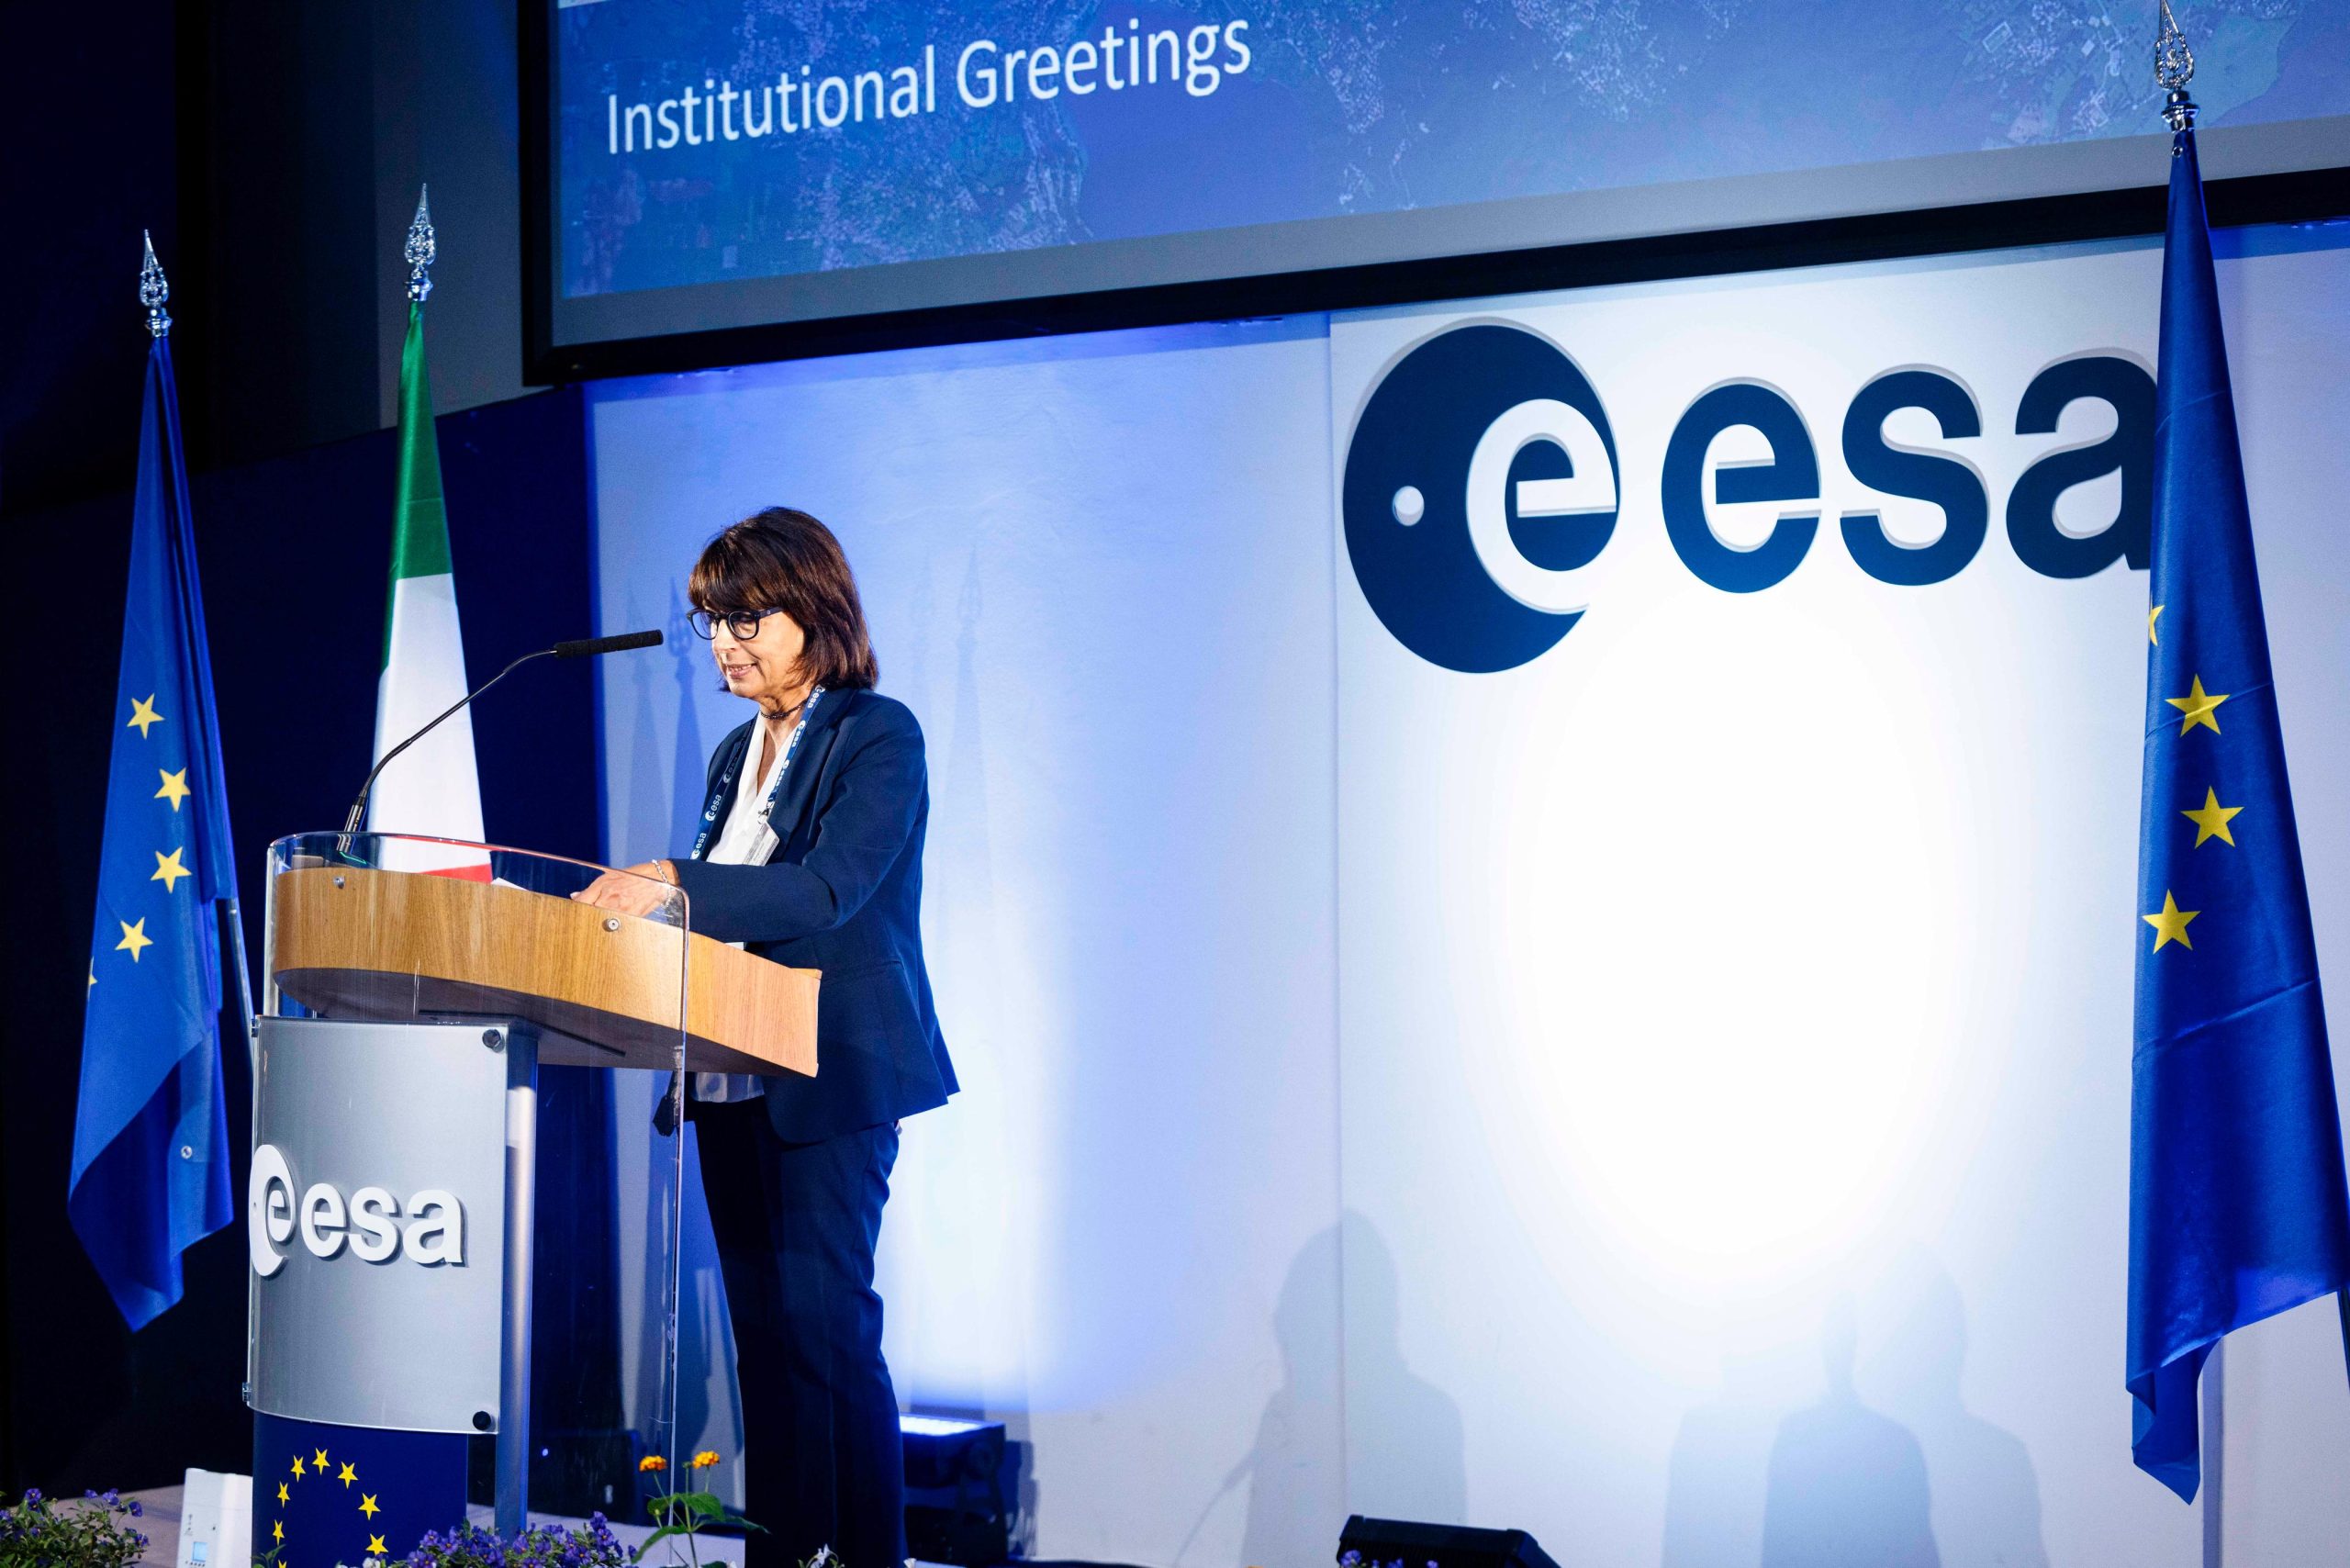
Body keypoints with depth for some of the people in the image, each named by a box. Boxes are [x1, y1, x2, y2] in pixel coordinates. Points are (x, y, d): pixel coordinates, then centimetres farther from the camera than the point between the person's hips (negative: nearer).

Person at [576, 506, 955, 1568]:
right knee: (764, 1337, 9)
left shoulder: (877, 735, -7)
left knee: (827, 1329, -11)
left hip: (830, 1082, -8)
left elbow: (829, 887, -21)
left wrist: (679, 887, -31)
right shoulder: (738, 753, 17)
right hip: (734, 1082, 8)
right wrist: (634, 899, 3)